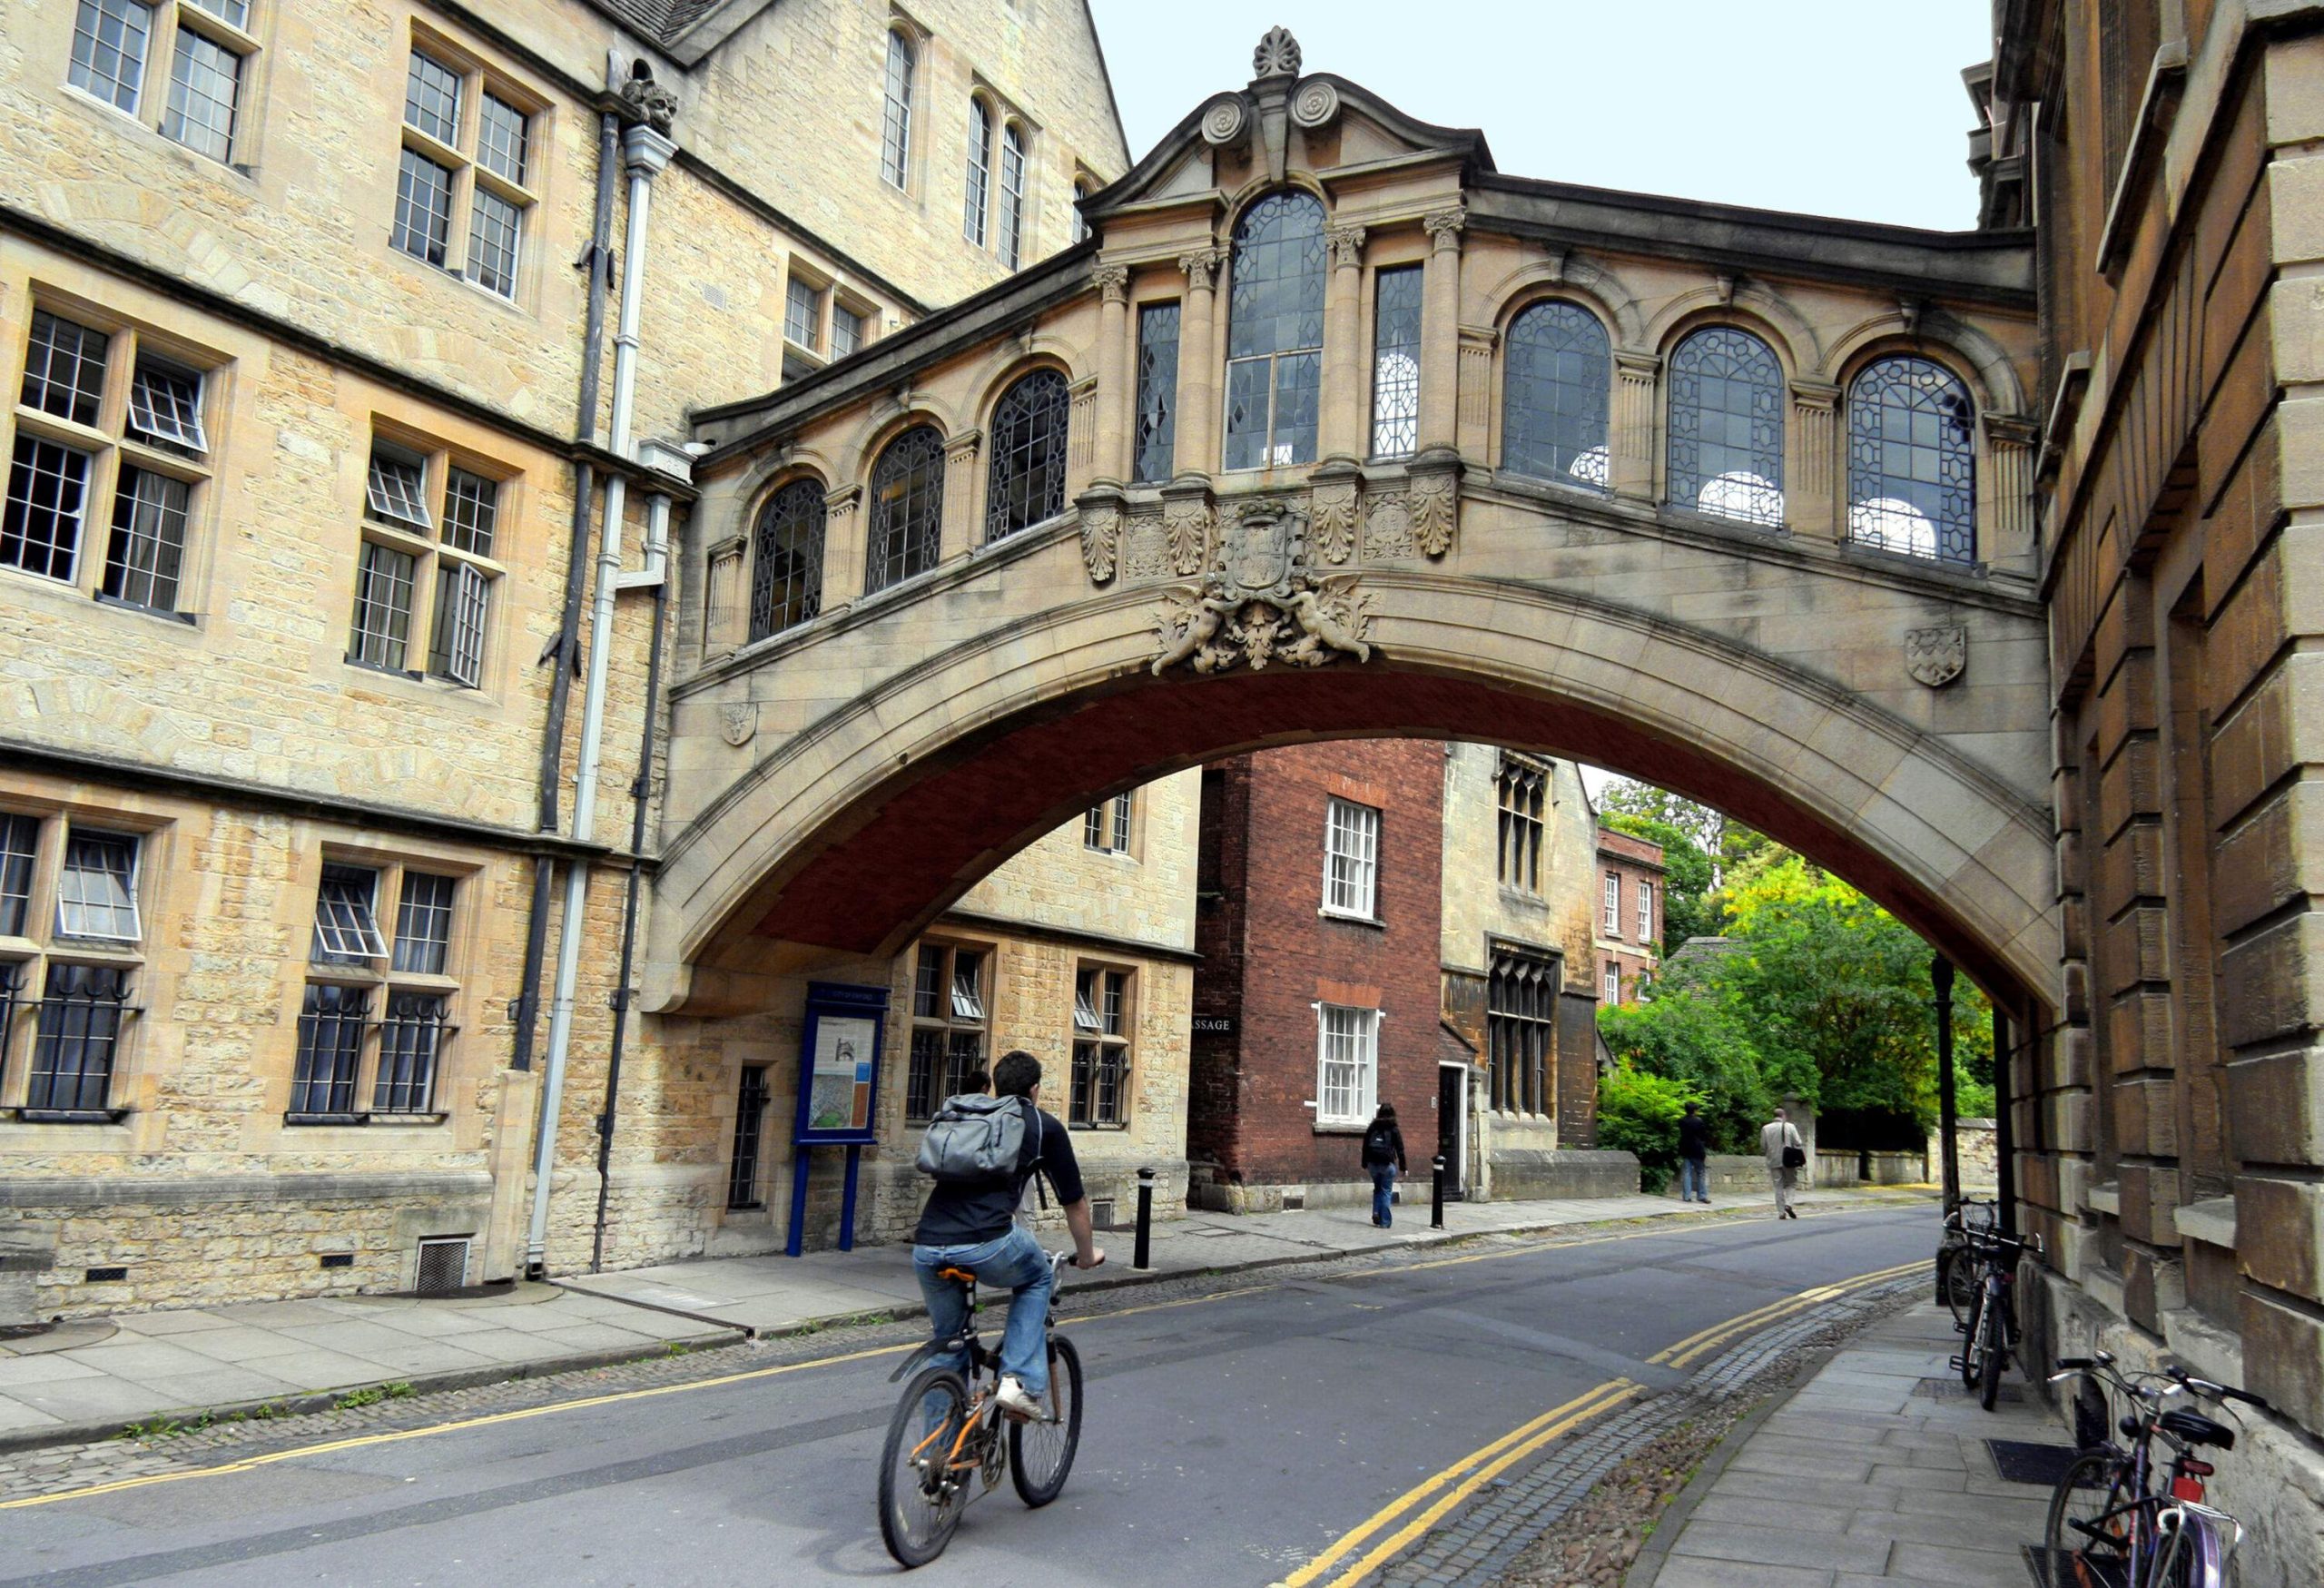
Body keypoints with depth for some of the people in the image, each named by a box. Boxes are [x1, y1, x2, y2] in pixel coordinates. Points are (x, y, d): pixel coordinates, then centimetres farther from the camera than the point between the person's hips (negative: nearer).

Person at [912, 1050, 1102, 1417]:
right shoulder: (1044, 1126, 14)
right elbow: (1075, 1202, 21)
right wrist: (1086, 1255, 39)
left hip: (926, 1247, 4)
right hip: (988, 1244, -4)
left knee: (947, 1348, 24)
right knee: (1037, 1280, 27)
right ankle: (1022, 1384, 14)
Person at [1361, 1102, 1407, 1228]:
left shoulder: (1372, 1127, 5)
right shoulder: (1394, 1130, -5)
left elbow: (1365, 1147, 8)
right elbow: (1400, 1150, -5)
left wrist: (1364, 1164, 14)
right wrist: (1403, 1167, 0)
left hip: (1373, 1163, 3)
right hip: (1387, 1164, -3)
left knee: (1377, 1189, 21)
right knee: (1386, 1191, 4)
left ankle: (1376, 1212, 3)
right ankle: (1385, 1222, 2)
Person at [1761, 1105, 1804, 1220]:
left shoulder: (1765, 1128, -1)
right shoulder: (1790, 1127, -5)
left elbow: (1763, 1147, 1)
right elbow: (1798, 1144, -8)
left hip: (1774, 1162, 1)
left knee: (1778, 1187, 7)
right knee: (1791, 1183, 14)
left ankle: (1781, 1212, 3)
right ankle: (1788, 1204, -8)